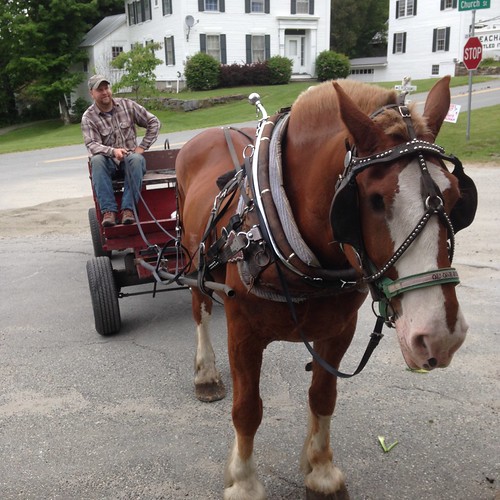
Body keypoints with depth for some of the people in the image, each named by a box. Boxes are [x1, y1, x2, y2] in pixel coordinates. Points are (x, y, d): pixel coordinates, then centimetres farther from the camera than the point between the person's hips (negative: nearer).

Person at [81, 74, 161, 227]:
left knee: (136, 158, -35)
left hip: (130, 159, 0)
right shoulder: (88, 117, -1)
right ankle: (109, 211, -38)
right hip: (109, 163, 0)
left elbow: (153, 122, 7)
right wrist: (113, 151, -33)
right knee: (97, 160, -34)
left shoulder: (127, 105, 3)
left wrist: (142, 147, -1)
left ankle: (128, 208, -36)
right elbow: (91, 144, -14)